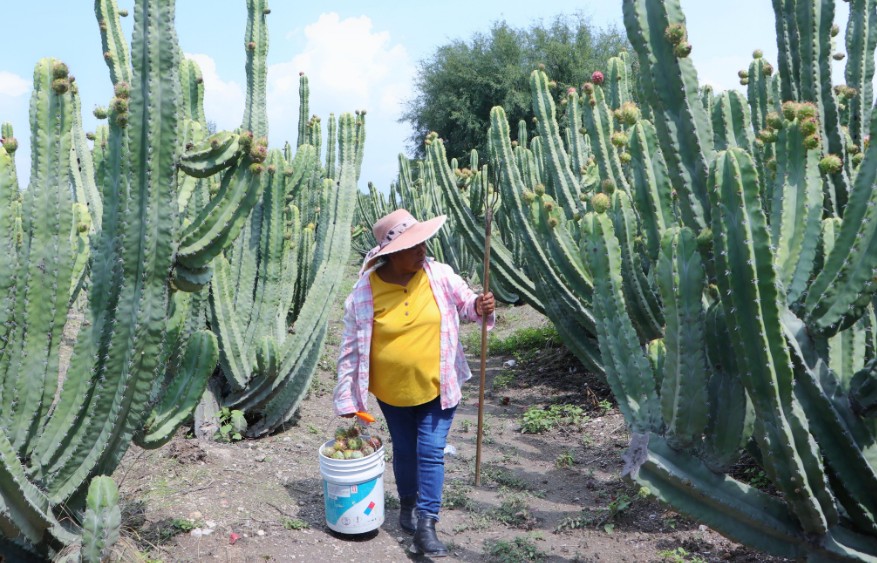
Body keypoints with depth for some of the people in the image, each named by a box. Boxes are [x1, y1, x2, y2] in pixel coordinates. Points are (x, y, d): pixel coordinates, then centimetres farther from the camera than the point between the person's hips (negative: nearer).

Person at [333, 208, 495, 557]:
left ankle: (426, 526, 12)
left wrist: (480, 307, -25)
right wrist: (348, 397, -7)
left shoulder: (439, 275, -13)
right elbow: (351, 347, -9)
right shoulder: (365, 291, -17)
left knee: (431, 452, 1)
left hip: (437, 387, 0)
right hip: (392, 390, 0)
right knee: (405, 451, 19)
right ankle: (408, 505, 43)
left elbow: (465, 302, 1)